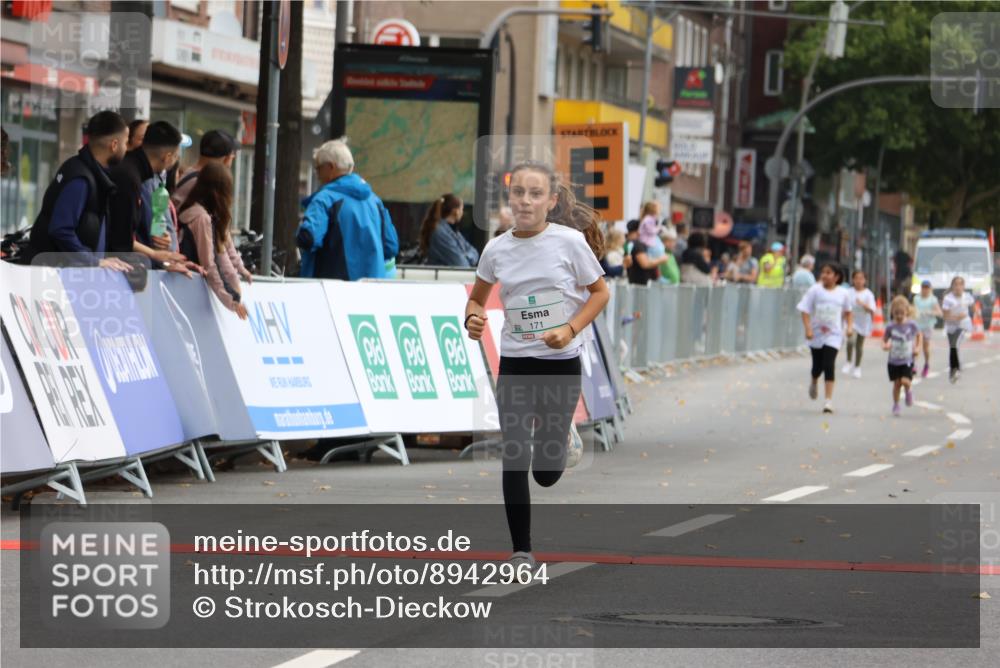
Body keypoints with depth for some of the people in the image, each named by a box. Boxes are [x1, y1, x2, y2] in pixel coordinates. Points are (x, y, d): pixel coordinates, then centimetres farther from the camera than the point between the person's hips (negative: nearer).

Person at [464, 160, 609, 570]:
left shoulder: (570, 241, -10)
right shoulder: (496, 249, -2)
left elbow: (600, 292, 1)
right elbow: (477, 298, 14)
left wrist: (570, 329, -14)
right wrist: (473, 318, -8)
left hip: (561, 363, -2)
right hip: (515, 363, 2)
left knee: (547, 472, 3)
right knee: (515, 460, -8)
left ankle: (561, 433, 40)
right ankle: (521, 553, 2)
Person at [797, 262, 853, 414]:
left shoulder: (843, 294, 1)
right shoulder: (815, 290, -4)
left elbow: (848, 312, 16)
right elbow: (805, 311, -6)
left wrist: (849, 327, 1)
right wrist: (808, 329, -16)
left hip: (833, 335, -1)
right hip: (816, 334, 1)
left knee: (829, 366, -13)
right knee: (818, 366, 10)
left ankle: (829, 400, -11)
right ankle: (814, 383, 47)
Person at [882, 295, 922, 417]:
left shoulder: (911, 325, -7)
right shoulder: (891, 327, -7)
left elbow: (918, 335, 12)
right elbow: (884, 339, 4)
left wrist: (917, 347, 1)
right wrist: (885, 345, -18)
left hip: (907, 360, -1)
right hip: (894, 360, 1)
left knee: (905, 381, -17)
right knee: (896, 383, 5)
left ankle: (909, 390, 19)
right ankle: (896, 405, 24)